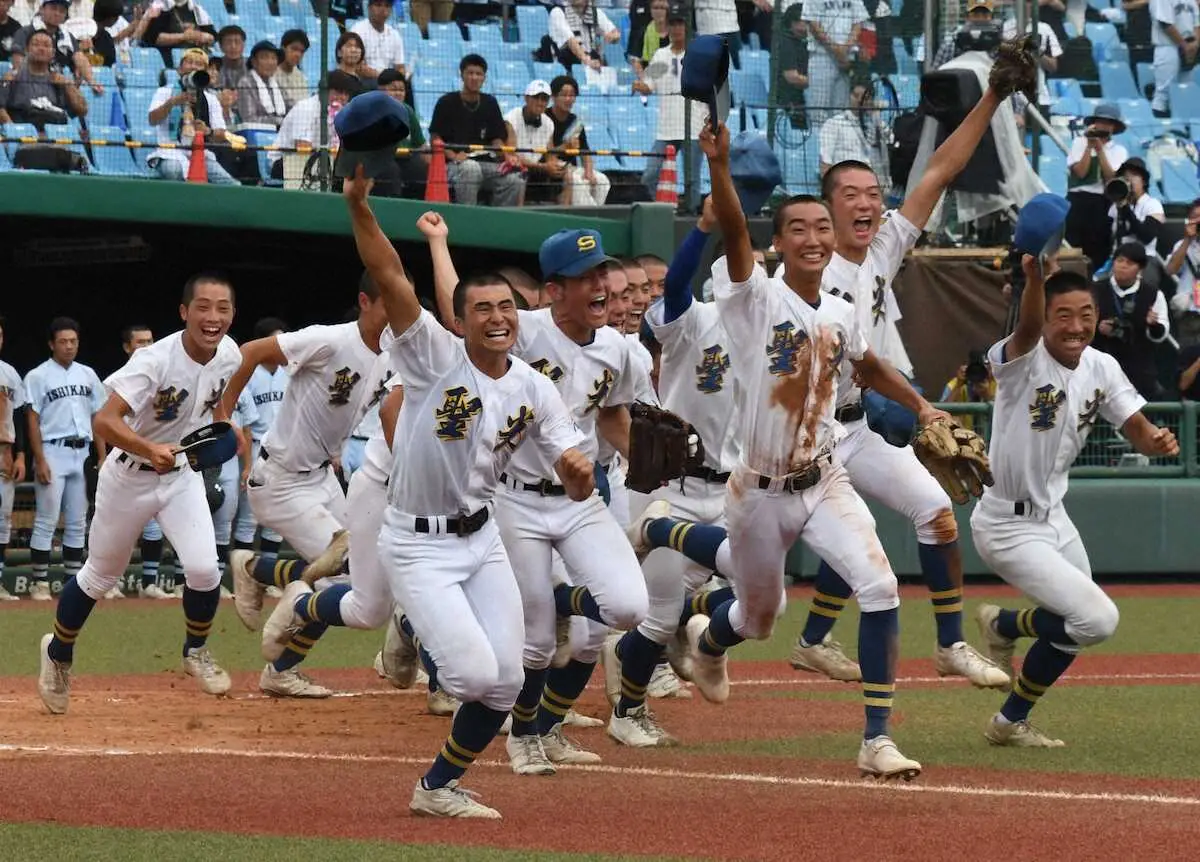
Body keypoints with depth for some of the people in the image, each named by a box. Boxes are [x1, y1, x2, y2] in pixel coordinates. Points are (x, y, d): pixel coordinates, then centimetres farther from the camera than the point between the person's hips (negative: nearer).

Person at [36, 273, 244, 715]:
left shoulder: (229, 354, -12)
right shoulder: (155, 360, -31)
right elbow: (104, 420, -41)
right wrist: (150, 449, -56)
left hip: (183, 475, 4)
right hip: (129, 476, -4)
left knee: (203, 569, -15)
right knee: (100, 576, 12)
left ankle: (196, 652, 14)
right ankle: (58, 654, 39)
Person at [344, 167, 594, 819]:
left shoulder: (534, 392, 0)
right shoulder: (435, 356, -13)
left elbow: (577, 489, 1)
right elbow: (388, 276, -25)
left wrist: (579, 471, -23)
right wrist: (358, 203, -37)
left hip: (481, 539, 6)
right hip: (417, 545, -6)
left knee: (504, 682, 4)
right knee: (475, 673, -18)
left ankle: (440, 785, 23)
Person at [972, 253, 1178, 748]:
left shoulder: (1101, 369, 0)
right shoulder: (1024, 360, -21)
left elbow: (1137, 430, -5)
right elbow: (1026, 331, -44)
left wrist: (1156, 441, -30)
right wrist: (1034, 277, -64)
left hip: (1053, 517, 8)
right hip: (1009, 526, -8)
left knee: (1073, 627, 19)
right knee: (1097, 619, -17)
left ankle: (1012, 722, 40)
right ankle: (1003, 626, 6)